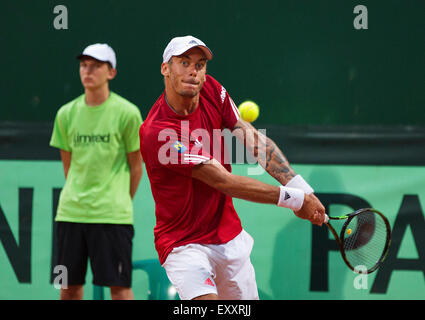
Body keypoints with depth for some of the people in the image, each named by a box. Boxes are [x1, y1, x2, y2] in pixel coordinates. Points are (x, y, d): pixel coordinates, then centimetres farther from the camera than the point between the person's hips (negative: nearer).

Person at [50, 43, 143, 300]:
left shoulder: (127, 113, -4)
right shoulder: (67, 114, 7)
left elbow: (136, 167, 3)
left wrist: (120, 203, 5)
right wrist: (77, 196, 12)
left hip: (112, 214, -4)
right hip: (71, 212, 4)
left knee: (119, 285, -5)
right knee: (69, 285, 7)